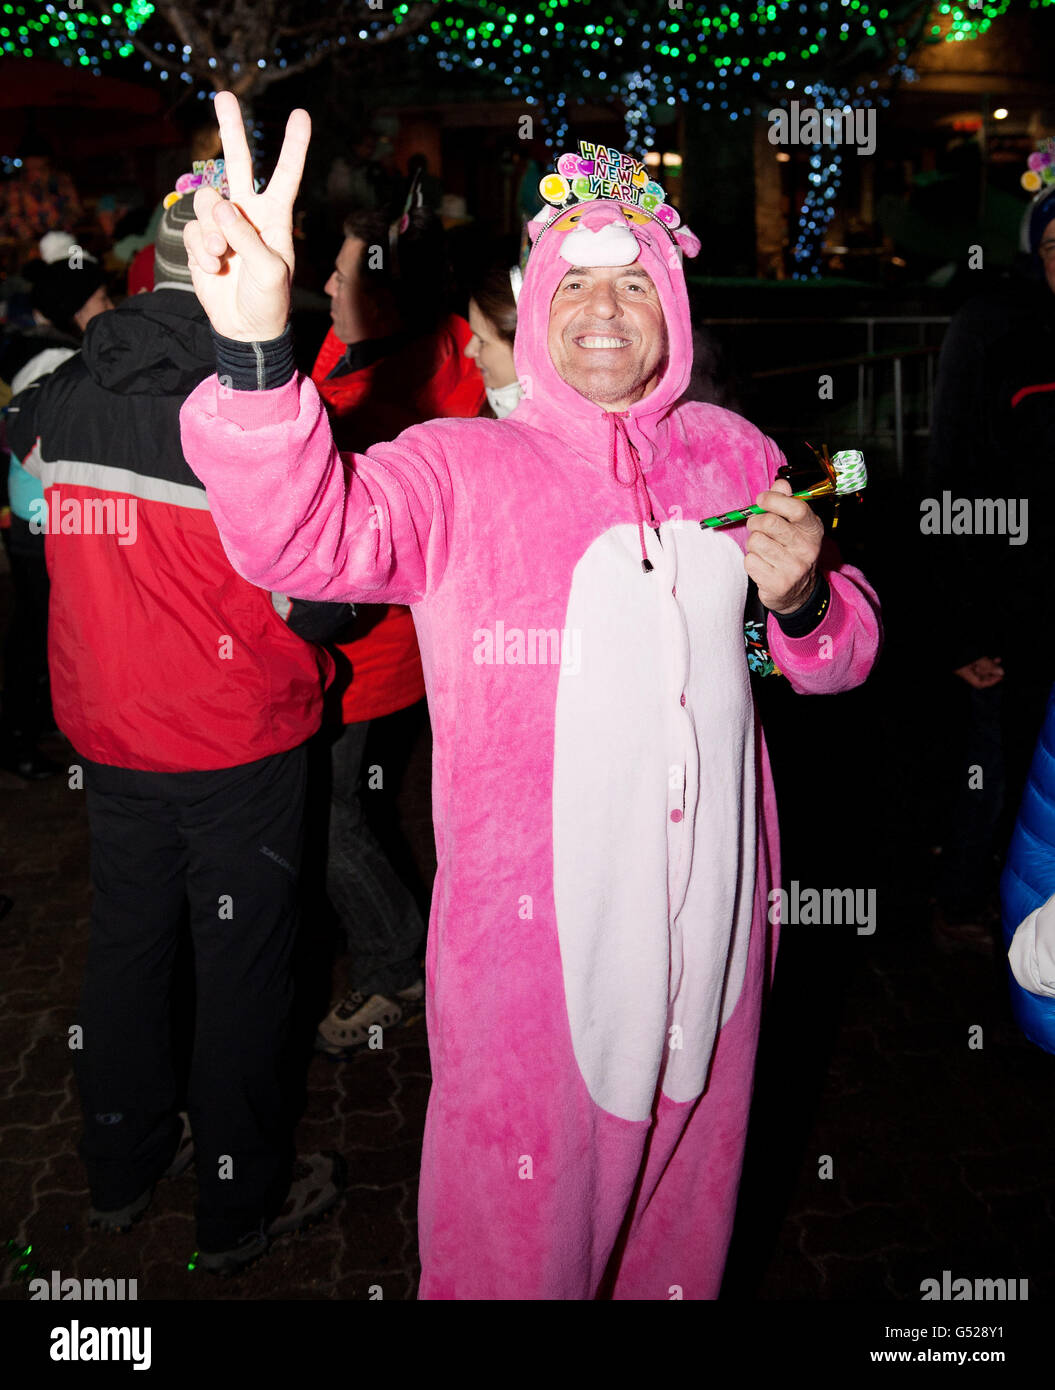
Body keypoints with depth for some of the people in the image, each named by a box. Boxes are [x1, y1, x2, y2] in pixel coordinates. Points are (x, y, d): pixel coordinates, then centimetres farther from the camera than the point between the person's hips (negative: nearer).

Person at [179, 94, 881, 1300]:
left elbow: (840, 656, 12)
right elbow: (308, 533, -27)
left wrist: (805, 598, -11)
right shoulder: (459, 471, -7)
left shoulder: (731, 456, 4)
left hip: (707, 918, 4)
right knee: (516, 1231, 13)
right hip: (528, 925, -4)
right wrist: (254, 349, -45)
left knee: (684, 1179, 25)